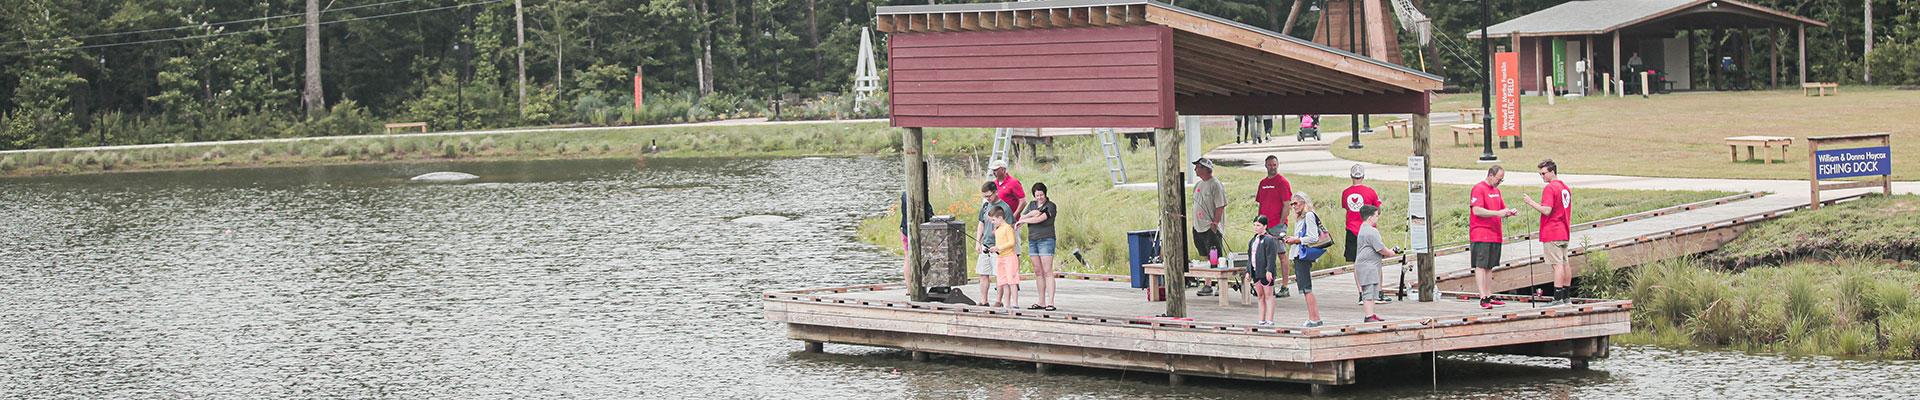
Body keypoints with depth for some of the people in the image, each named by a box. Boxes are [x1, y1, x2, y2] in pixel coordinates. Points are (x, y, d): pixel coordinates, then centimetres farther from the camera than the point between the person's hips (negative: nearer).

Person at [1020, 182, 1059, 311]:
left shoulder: (1050, 206, -6)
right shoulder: (1032, 205, 15)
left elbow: (1040, 219, -17)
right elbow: (1021, 219, 7)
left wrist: (1024, 220, -4)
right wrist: (1030, 214, -14)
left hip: (1046, 240, -7)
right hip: (1032, 241, 7)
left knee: (1047, 272, -11)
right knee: (1038, 272, 7)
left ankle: (1050, 302, -14)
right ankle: (1041, 302, 10)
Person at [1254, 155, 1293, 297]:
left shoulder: (1282, 182, -5)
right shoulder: (1263, 183, 15)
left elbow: (1286, 205, -9)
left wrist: (1281, 223, -15)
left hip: (1278, 225, -7)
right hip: (1265, 226, 7)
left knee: (1282, 254, -4)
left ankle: (1284, 287, -3)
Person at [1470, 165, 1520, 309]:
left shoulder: (1496, 190, 18)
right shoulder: (1478, 188, -9)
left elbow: (1501, 209, 25)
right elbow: (1477, 211, -18)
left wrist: (1509, 212, 2)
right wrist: (1498, 213, -21)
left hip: (1495, 235, 9)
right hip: (1481, 236, -9)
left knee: (1489, 266, 10)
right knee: (1481, 266, -8)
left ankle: (1489, 297, 13)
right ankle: (1483, 298, -12)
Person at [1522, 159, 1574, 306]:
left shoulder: (1549, 188, -13)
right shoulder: (1566, 188, 15)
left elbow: (1547, 210, -21)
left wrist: (1531, 202, -12)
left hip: (1552, 233, -9)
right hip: (1564, 233, 9)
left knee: (1557, 264, -11)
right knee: (1564, 263, 11)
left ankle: (1558, 298, -14)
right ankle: (1566, 296, 15)